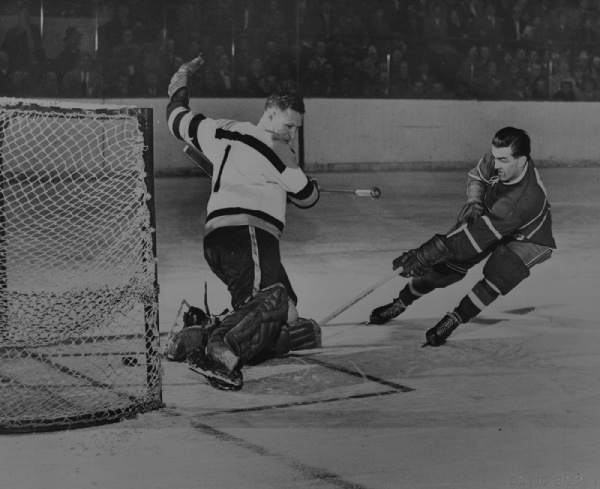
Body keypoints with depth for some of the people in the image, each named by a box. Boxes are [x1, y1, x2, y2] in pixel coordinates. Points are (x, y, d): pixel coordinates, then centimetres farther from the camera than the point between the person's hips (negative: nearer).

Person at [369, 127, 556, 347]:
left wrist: (427, 253, -41)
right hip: (489, 215, 6)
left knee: (499, 272, -32)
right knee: (450, 263, -7)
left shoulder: (525, 199, -44)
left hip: (526, 237, -5)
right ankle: (401, 302, 12)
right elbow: (477, 176, 1)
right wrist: (474, 201, -21)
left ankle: (454, 320, -14)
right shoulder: (499, 156, -25)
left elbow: (481, 234, -43)